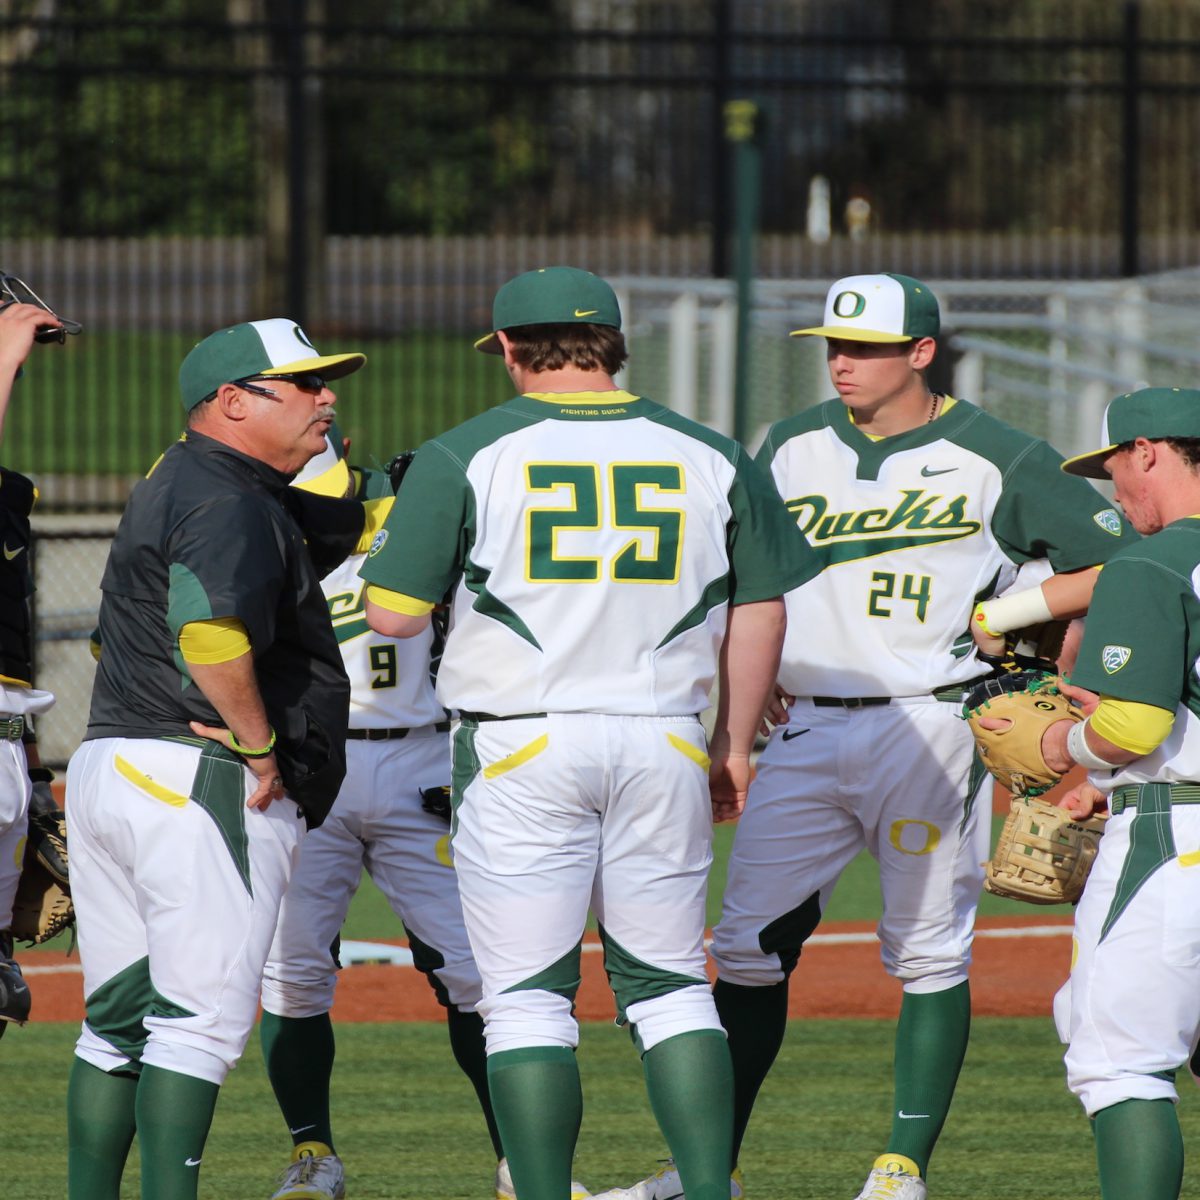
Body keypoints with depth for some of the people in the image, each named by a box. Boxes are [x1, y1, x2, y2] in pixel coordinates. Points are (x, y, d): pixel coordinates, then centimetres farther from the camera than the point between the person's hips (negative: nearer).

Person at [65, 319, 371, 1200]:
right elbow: (212, 633, -29)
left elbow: (346, 519, 28)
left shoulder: (177, 487, 21)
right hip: (206, 787, -10)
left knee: (117, 1023, 13)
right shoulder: (231, 503, -13)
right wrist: (259, 744, -18)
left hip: (106, 766, 10)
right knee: (199, 1020, -9)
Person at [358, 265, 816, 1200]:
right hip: (666, 749, 3)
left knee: (527, 995, 2)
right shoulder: (711, 457, 5)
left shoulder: (466, 457, -4)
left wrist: (396, 539, 15)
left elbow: (392, 614, -6)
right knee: (671, 985, 12)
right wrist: (735, 748, 19)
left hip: (520, 746, -3)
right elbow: (760, 611, 10)